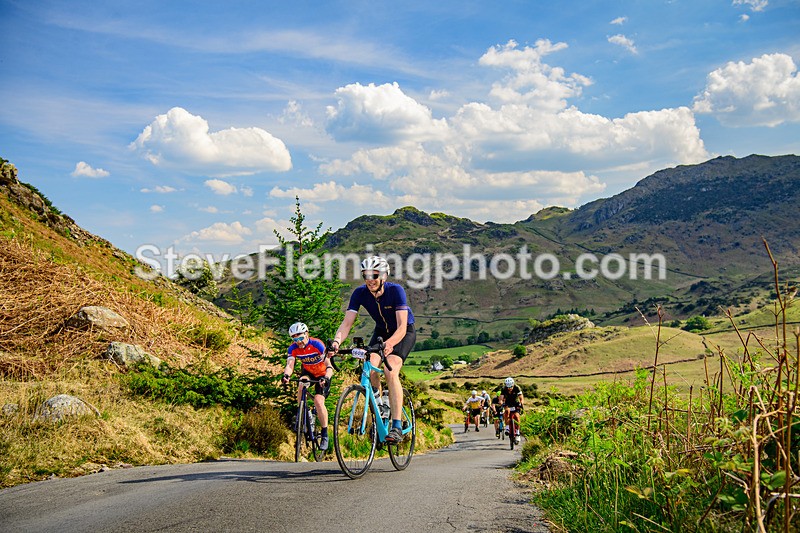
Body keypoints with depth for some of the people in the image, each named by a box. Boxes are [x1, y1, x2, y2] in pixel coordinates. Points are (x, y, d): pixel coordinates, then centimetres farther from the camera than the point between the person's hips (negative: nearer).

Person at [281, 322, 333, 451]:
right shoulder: (293, 348, -16)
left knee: (318, 401, -22)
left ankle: (324, 435, -8)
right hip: (308, 372, 4)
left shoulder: (317, 344, -28)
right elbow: (290, 364, -27)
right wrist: (286, 375, -50)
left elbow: (329, 365, -34)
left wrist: (326, 378, -52)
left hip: (322, 374, -4)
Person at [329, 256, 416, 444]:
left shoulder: (396, 290, -30)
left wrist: (390, 343, -57)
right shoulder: (360, 293, -19)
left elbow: (402, 327, -37)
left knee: (390, 371, -26)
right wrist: (337, 341, -44)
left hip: (404, 333, -4)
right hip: (381, 331, 4)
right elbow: (347, 322, -23)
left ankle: (397, 427, -25)